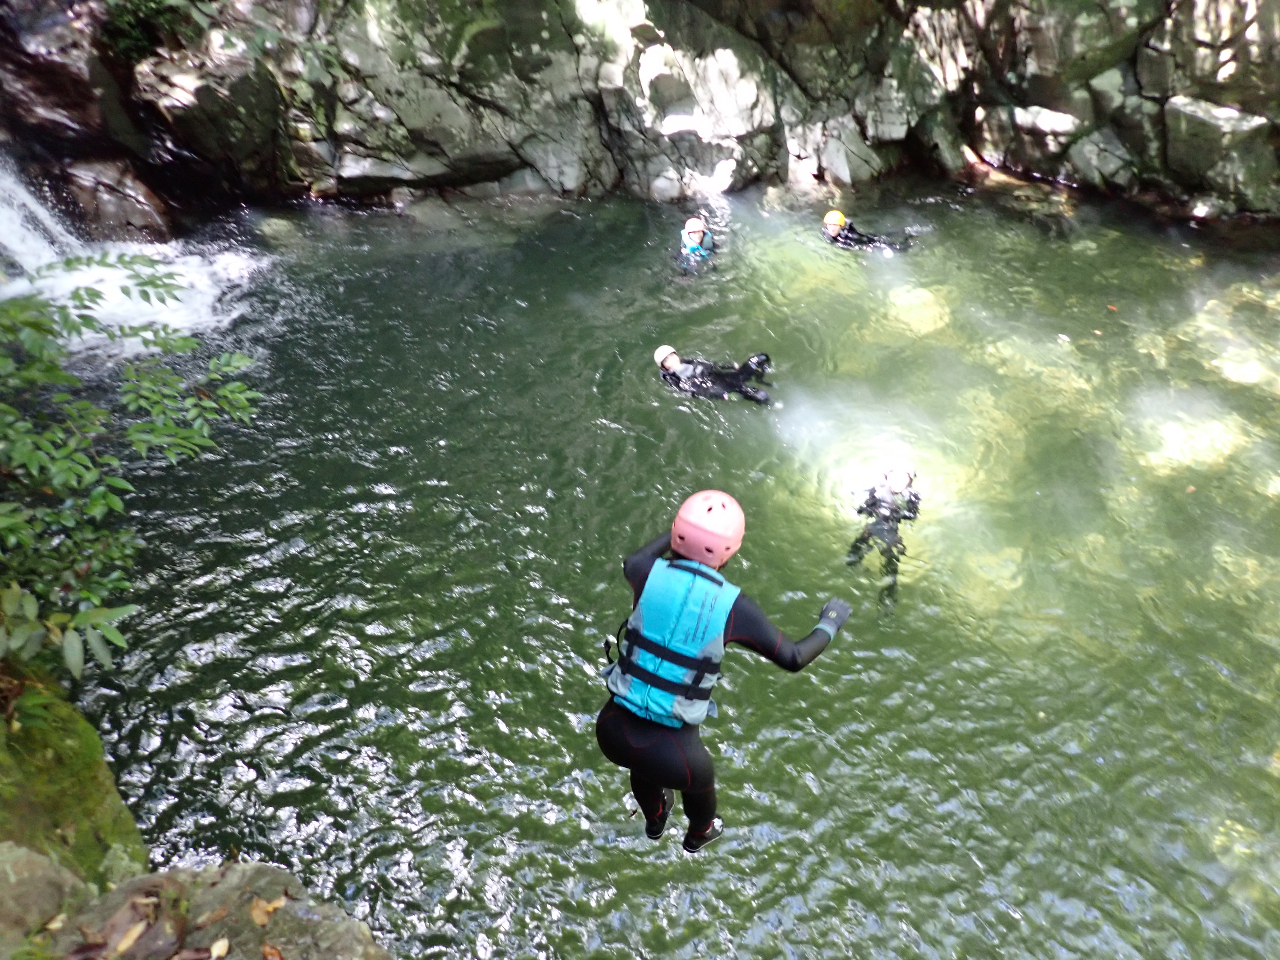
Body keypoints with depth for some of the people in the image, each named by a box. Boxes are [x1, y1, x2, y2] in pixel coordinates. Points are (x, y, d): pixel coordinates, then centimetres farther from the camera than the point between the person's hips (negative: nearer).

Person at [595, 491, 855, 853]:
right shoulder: (734, 607, -16)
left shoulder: (651, 573, -12)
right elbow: (794, 659, -1)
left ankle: (654, 820, 71)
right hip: (670, 751, -2)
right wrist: (829, 624, 18)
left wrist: (676, 532, 29)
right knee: (700, 779, 35)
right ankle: (698, 834, 68)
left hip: (613, 730, 3)